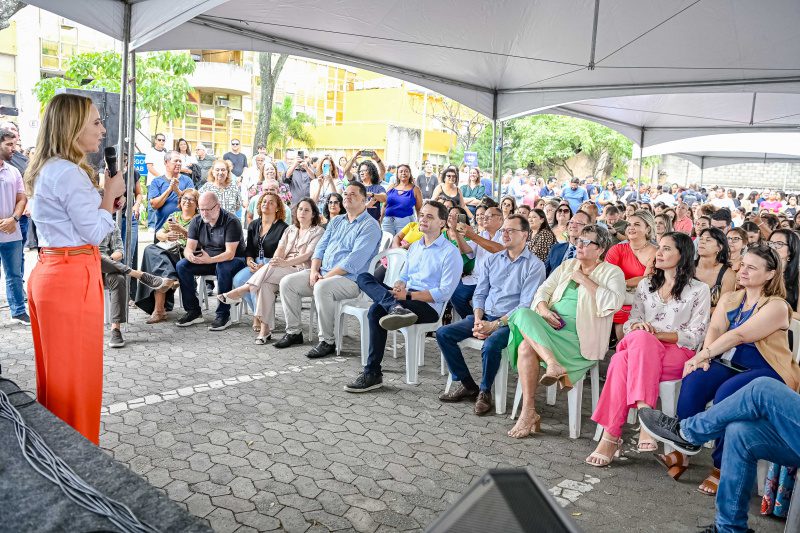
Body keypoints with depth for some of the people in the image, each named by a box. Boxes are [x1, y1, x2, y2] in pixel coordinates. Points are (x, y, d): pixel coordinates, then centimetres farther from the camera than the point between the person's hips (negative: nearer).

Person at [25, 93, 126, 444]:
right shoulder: (69, 173, -17)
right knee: (76, 374, 1)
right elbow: (94, 232, -15)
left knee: (55, 370, 18)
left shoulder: (46, 170, 14)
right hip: (73, 277, -10)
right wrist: (110, 193, -3)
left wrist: (104, 193, 11)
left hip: (49, 271, 10)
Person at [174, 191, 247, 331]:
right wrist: (190, 256, -30)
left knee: (223, 267, -39)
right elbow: (189, 247, -4)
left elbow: (230, 253, -25)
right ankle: (193, 311, -9)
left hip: (234, 260, -6)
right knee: (181, 266, -16)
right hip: (206, 261, 6)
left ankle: (223, 315, -29)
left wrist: (210, 260, -43)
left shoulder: (231, 221, -18)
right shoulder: (196, 222, 1)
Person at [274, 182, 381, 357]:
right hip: (323, 273, 8)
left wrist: (326, 277, -19)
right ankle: (293, 332, 4)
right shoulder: (336, 222, 19)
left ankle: (327, 341, -24)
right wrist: (314, 270, -4)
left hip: (350, 279, -8)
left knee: (322, 288, -37)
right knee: (287, 282, -4)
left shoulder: (370, 226, -8)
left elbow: (354, 261, -18)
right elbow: (321, 247, 16)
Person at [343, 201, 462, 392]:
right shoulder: (414, 247, 20)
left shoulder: (450, 252, -5)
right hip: (406, 298, 8)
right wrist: (399, 286, -4)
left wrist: (408, 295, -20)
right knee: (364, 277, -14)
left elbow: (444, 292, -13)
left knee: (377, 310, -29)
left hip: (429, 307, -8)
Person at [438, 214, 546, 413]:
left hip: (510, 321, -6)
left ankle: (485, 391, -9)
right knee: (443, 333, -10)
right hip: (484, 316, 6)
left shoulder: (535, 265, -5)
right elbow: (480, 294, 14)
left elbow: (525, 305, -13)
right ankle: (467, 385, 0)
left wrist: (494, 325, -19)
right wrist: (478, 320, -6)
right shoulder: (492, 259, 13)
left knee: (491, 344, -36)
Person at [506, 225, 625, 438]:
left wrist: (584, 280, -10)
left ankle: (529, 412, -25)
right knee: (523, 314, -29)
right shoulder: (567, 265, 21)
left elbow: (612, 303, -16)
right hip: (551, 325, 6)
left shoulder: (612, 272, 4)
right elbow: (543, 290, 14)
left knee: (526, 346, -30)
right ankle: (554, 365, -34)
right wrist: (544, 309, -8)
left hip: (579, 337, -6)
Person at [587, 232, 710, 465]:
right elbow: (631, 321, 16)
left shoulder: (699, 290, 9)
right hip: (641, 347, 4)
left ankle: (611, 435, -39)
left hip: (679, 353, -4)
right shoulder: (646, 285, 22)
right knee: (630, 349, -36)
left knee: (623, 362, -36)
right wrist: (638, 327, -9)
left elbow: (694, 336, 0)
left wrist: (658, 334, -13)